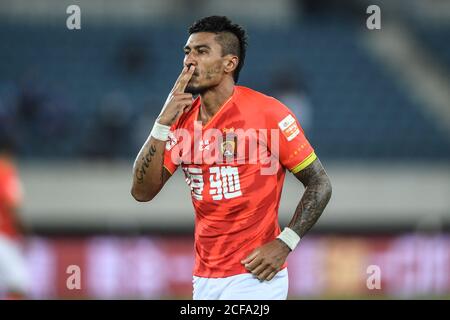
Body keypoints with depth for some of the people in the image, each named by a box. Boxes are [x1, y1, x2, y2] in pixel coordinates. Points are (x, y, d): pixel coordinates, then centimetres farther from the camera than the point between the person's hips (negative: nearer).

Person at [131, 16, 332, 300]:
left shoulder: (267, 113, -11)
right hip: (204, 277, 5)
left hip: (253, 276, -5)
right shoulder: (183, 119, 5)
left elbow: (320, 185, -6)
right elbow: (142, 192, 0)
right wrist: (163, 124, -9)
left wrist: (283, 244, -16)